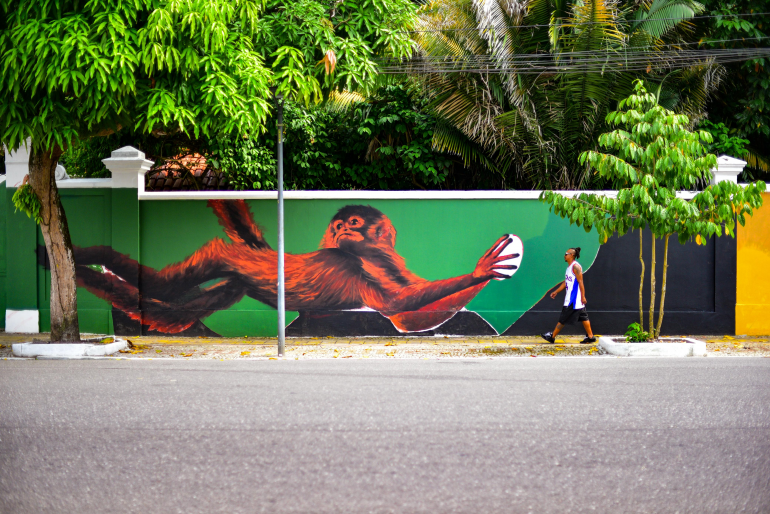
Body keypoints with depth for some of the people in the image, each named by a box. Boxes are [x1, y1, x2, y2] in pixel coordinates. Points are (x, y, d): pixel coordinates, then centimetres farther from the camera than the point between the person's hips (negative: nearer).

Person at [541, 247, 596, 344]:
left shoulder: (575, 266, -15)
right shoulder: (569, 267, 15)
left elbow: (580, 282, -19)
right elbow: (565, 282, 23)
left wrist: (583, 297, -21)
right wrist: (556, 292, 22)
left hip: (575, 299, -10)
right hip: (570, 298, 10)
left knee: (563, 318, -3)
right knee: (583, 317, 10)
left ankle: (552, 336, 3)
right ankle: (590, 337, 12)